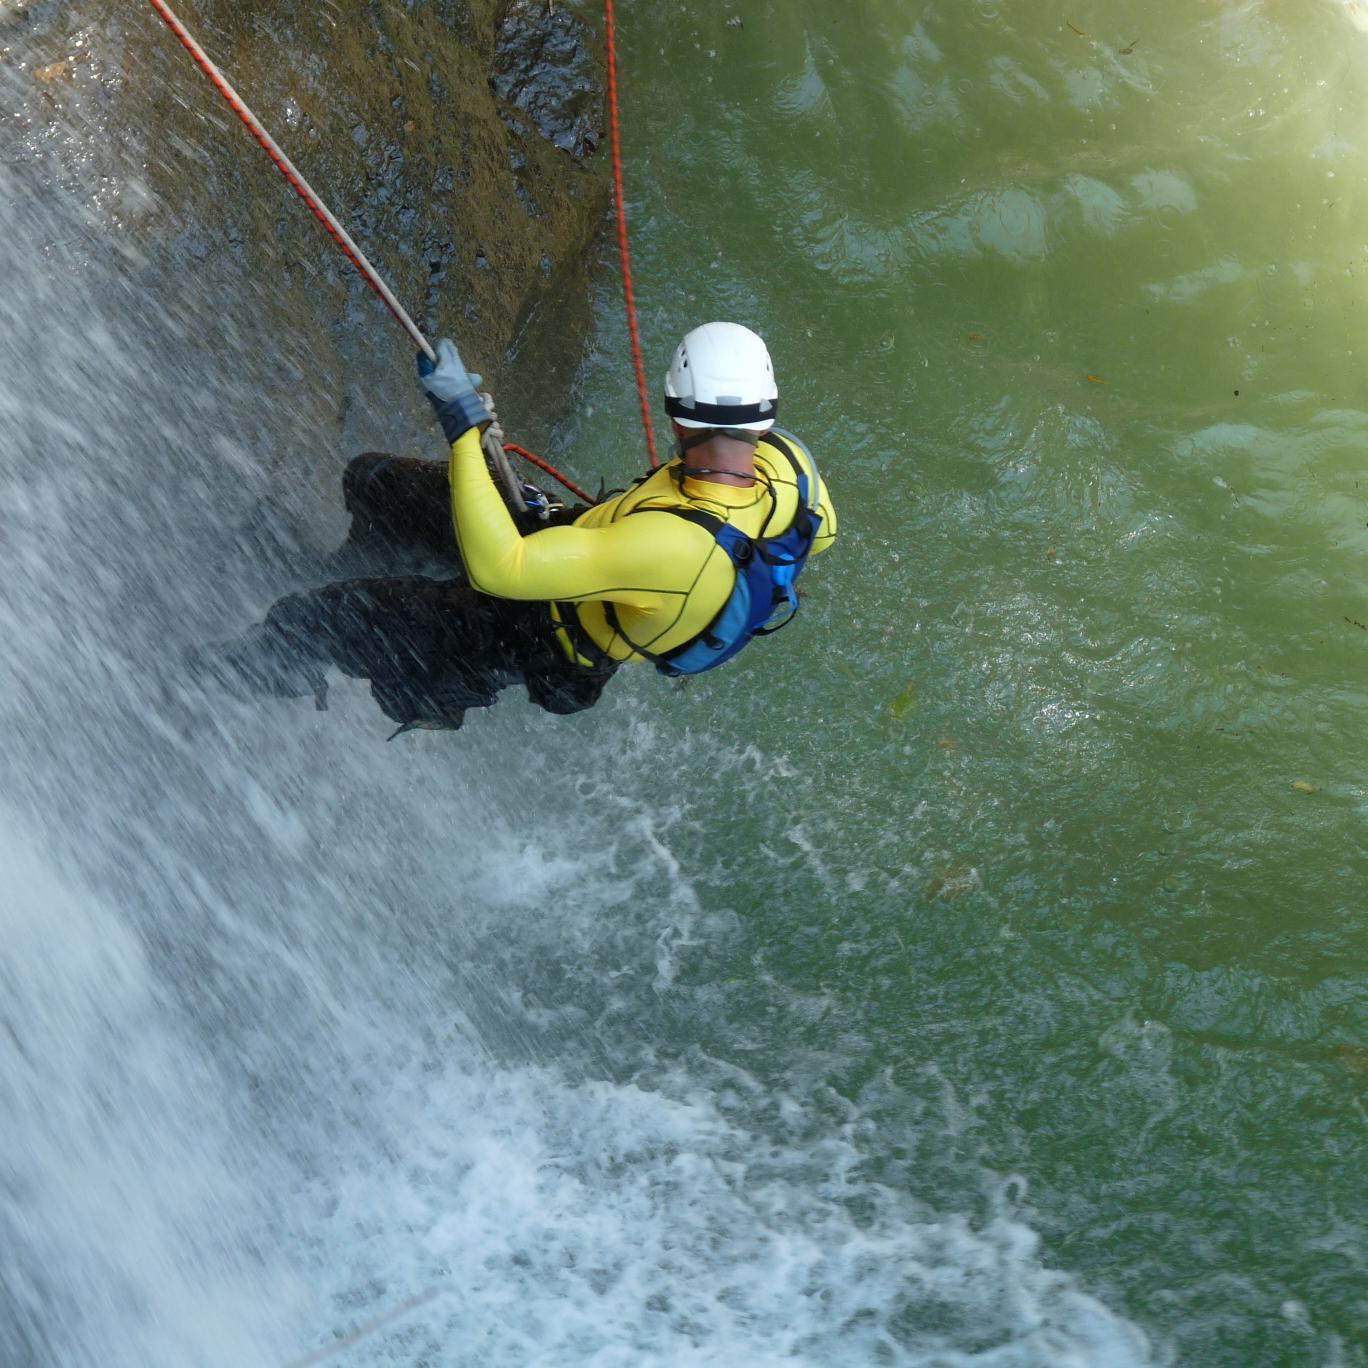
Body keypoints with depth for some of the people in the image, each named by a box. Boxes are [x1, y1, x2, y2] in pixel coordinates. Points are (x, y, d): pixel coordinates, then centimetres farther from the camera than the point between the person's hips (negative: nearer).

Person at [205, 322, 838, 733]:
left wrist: (464, 423, -38)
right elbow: (819, 532, 3)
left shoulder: (675, 544, -46)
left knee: (300, 620, -8)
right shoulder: (787, 458, -22)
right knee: (373, 480, 15)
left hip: (545, 640, -8)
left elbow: (496, 569, -44)